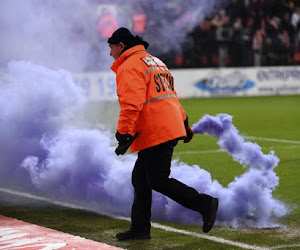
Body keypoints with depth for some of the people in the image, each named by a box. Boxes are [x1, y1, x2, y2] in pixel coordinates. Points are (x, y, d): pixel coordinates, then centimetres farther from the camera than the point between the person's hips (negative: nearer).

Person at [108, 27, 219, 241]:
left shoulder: (129, 67, -9)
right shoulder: (154, 61, 23)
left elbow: (132, 103, -22)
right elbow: (170, 93, 26)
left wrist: (124, 134, -24)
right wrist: (183, 122, 29)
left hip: (156, 134, -10)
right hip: (171, 127, 10)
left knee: (158, 181, -8)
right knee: (140, 178, 12)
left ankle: (204, 204, -8)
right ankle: (140, 229, 14)